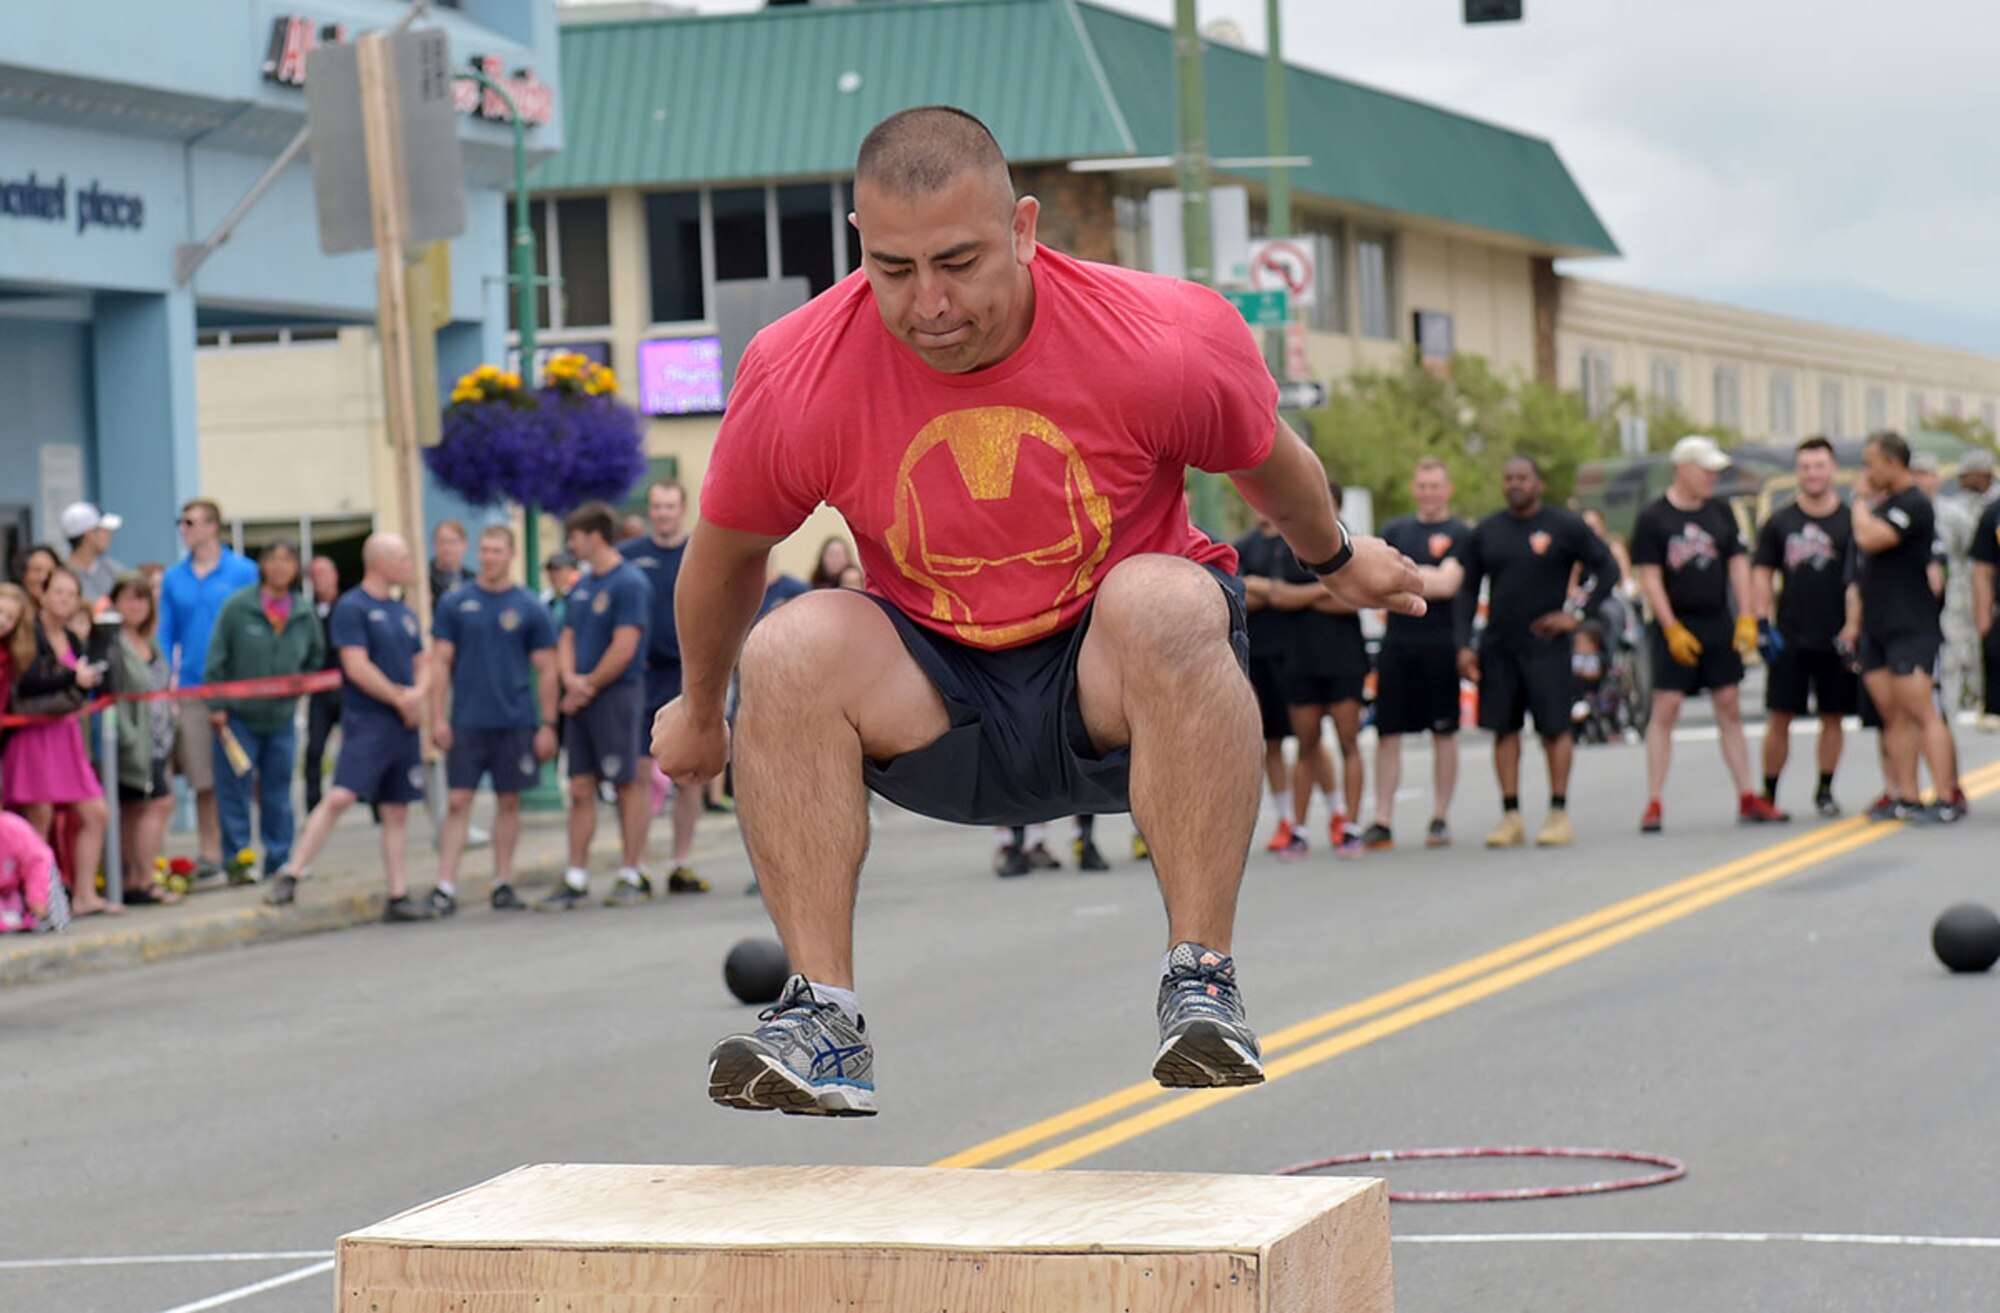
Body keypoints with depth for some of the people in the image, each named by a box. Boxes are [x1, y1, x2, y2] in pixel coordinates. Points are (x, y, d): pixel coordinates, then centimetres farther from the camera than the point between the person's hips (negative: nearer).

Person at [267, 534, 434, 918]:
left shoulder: (405, 613, 17)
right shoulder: (351, 608, -6)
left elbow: (423, 663, 19)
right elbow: (357, 667, -14)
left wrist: (418, 693, -3)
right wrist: (399, 699, -8)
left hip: (403, 726, 7)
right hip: (366, 721, -7)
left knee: (397, 813, 8)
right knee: (340, 796, -18)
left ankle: (399, 897, 11)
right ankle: (290, 876, -15)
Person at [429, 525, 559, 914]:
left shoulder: (529, 608, 1)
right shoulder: (455, 603, 3)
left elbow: (546, 669, 4)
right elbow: (441, 661, 4)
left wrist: (547, 724, -1)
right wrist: (438, 716, -3)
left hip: (515, 721, 0)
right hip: (466, 720, 0)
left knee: (508, 801, 7)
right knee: (458, 801, -4)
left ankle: (503, 884, 15)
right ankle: (445, 886, -5)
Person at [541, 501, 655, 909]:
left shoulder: (629, 583, -10)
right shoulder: (582, 587, 15)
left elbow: (624, 648, -15)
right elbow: (567, 639, 16)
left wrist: (589, 686, -9)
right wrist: (571, 680, -4)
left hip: (617, 696, -8)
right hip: (581, 700, 8)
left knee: (627, 785, -1)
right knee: (580, 789, 6)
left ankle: (632, 875, 4)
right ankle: (576, 879, 8)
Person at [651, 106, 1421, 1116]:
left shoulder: (1165, 341, -19)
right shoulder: (794, 378, -16)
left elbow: (1269, 463, 5)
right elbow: (727, 549, 5)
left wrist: (1336, 561, 24)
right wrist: (699, 710, 20)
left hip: (1111, 692, -1)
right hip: (933, 710, 2)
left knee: (1165, 600, -34)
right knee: (792, 646, -27)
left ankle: (1201, 985, -31)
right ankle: (823, 1018, -28)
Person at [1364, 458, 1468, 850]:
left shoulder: (1459, 534, 1)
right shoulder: (1395, 531, 14)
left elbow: (1448, 584, -11)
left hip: (1440, 645, -3)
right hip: (1396, 642, 4)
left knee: (1443, 732, 4)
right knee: (1388, 733, 1)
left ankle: (1440, 818, 13)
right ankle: (1381, 822, 2)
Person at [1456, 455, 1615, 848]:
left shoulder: (1565, 527, -1)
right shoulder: (1485, 533, 9)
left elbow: (1607, 569, 2)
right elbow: (1467, 590, 12)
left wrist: (1578, 614, -7)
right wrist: (1464, 645, 3)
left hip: (1546, 643, -3)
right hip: (1497, 648, 3)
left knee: (1555, 727, -4)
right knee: (1504, 729, 2)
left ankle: (1559, 815, 2)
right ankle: (1511, 816, 6)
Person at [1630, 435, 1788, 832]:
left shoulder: (1721, 512, 9)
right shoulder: (1652, 519, -5)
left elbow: (1737, 564, 9)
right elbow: (1649, 577, -8)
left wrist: (1746, 618, -1)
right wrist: (1671, 628, -14)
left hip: (1718, 622, 5)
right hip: (1674, 627, -5)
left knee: (1730, 709, 6)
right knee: (1665, 709, -7)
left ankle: (1748, 799, 9)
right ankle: (1653, 803, -4)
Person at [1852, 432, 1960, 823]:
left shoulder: (1914, 504, -13)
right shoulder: (1883, 504, 16)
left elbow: (1868, 538, -27)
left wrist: (1862, 498, -10)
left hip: (1911, 629, -9)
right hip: (1878, 629, 9)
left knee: (1922, 714, -11)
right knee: (1894, 716, 8)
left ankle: (1945, 801, -12)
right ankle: (1906, 798, 10)